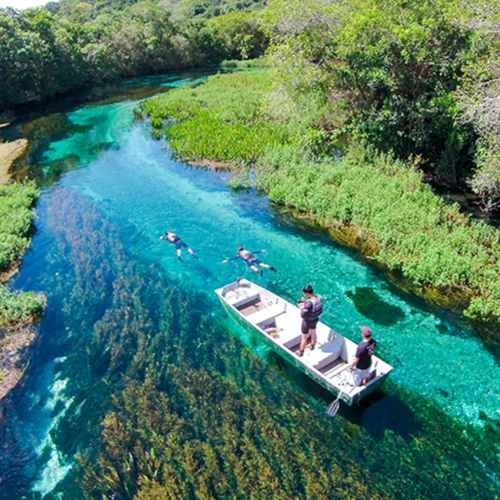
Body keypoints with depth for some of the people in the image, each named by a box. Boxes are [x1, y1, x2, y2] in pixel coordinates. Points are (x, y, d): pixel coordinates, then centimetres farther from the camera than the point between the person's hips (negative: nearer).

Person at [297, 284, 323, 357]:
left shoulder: (309, 303, -41)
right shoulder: (319, 297, -18)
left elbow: (303, 315, -35)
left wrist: (301, 308, -17)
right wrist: (306, 301, -2)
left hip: (307, 321, -7)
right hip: (315, 319, 7)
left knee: (304, 337, 15)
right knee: (313, 332, 32)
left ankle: (300, 352, 35)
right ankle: (312, 346, 56)